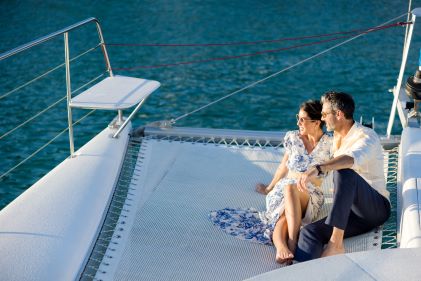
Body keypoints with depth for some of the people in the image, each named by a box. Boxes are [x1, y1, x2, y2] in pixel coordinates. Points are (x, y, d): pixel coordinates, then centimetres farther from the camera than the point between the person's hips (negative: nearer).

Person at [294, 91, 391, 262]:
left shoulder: (366, 136, -11)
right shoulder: (336, 137, 17)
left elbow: (353, 158, -37)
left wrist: (318, 169, -52)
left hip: (377, 207, -7)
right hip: (354, 212, 7)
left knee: (344, 172, -35)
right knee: (309, 232, -19)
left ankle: (336, 243, -39)